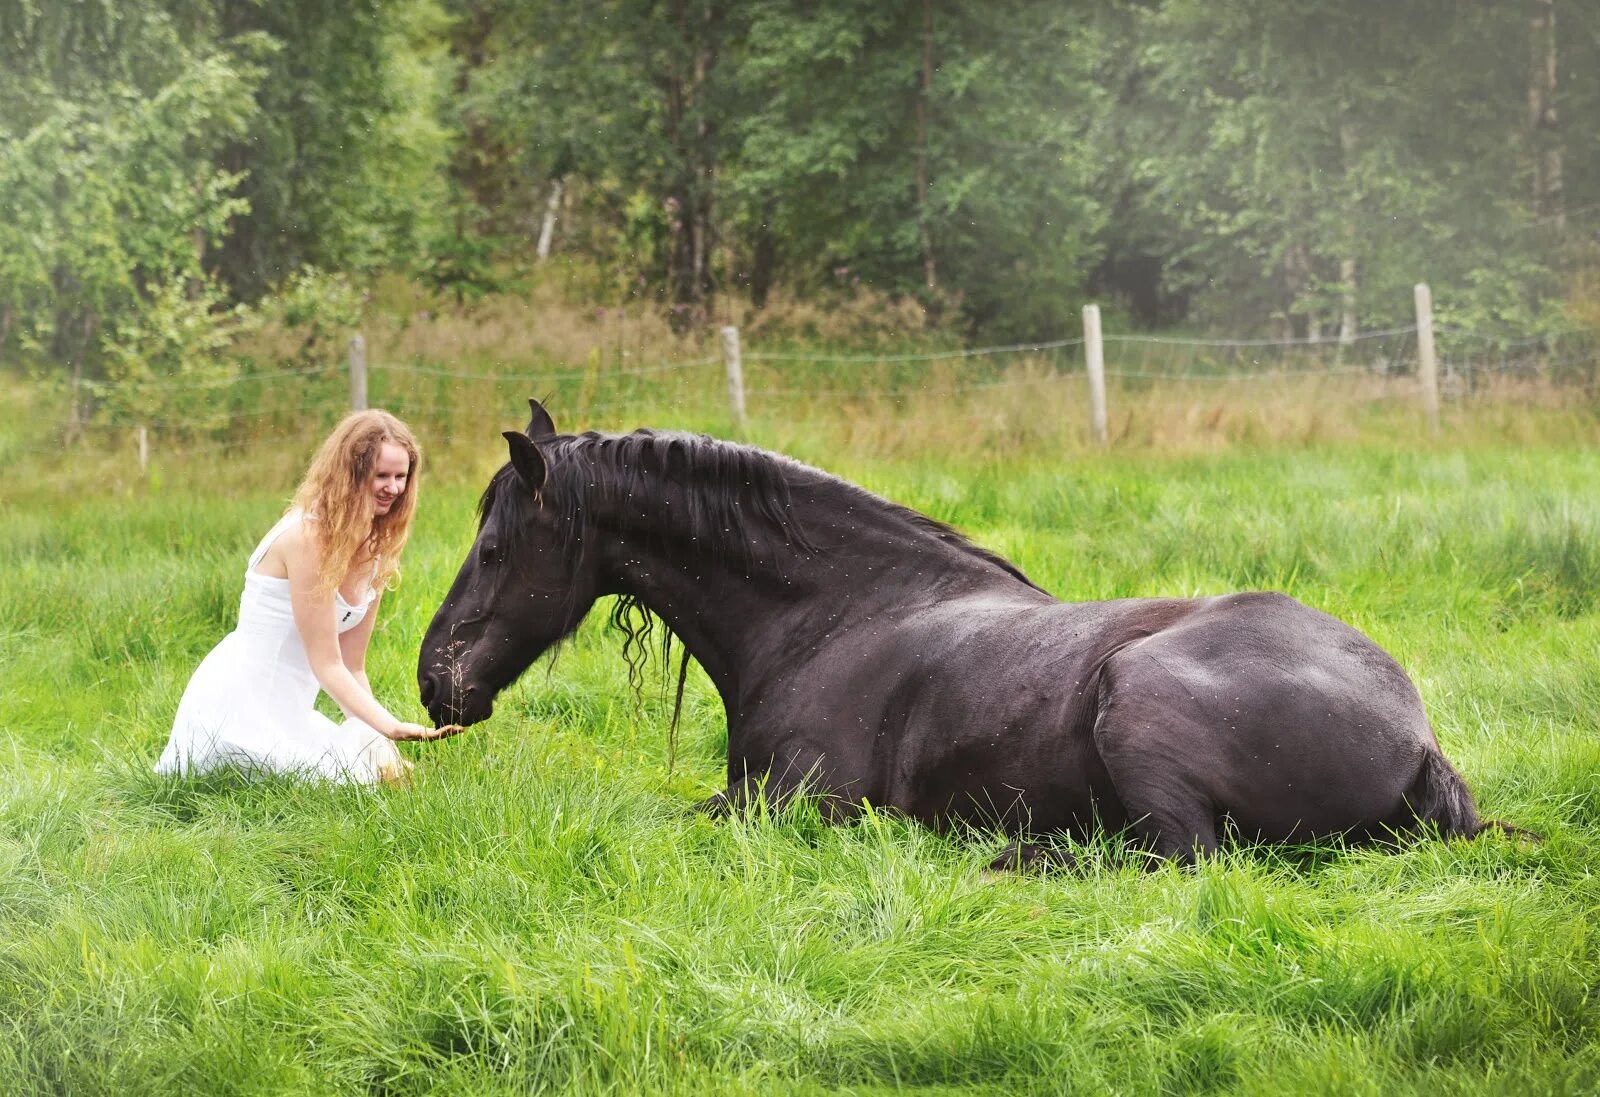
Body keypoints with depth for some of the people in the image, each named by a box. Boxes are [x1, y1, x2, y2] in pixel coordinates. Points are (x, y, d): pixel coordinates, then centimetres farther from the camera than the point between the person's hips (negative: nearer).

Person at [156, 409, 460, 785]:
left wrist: (374, 739, -5)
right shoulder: (307, 536, -19)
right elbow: (327, 665, -19)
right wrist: (394, 727, -27)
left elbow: (352, 667, 7)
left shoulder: (376, 551, 7)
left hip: (288, 712, 9)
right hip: (236, 708, -9)